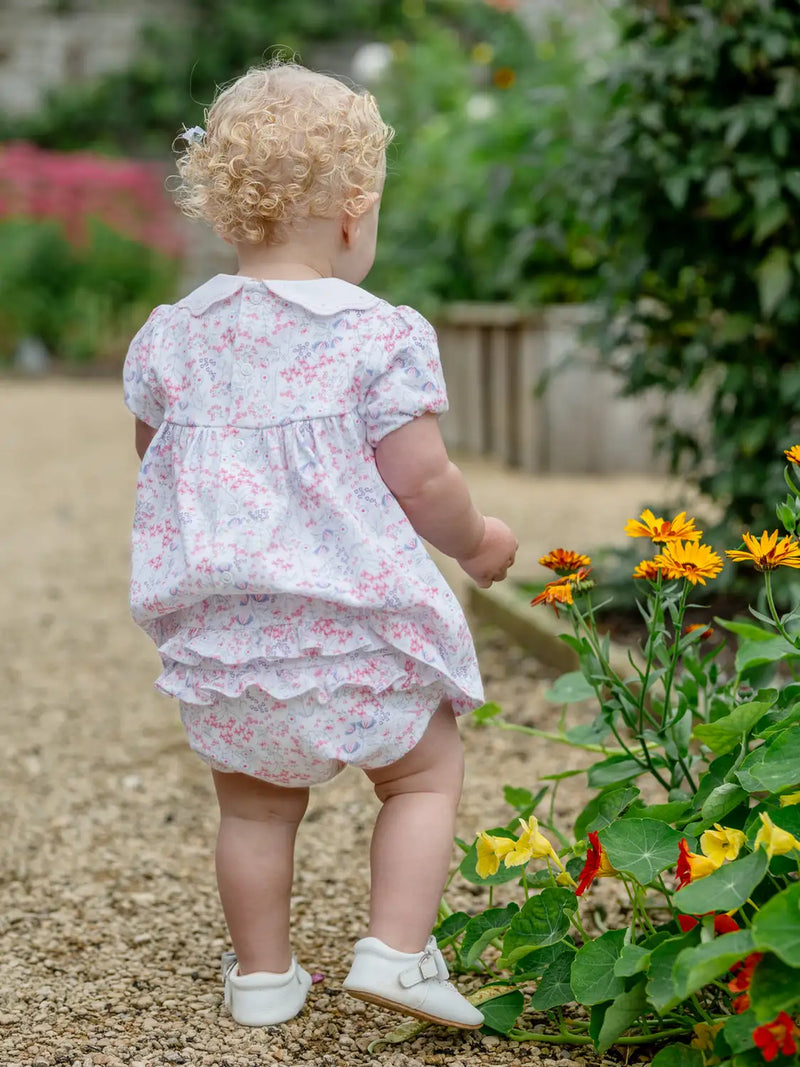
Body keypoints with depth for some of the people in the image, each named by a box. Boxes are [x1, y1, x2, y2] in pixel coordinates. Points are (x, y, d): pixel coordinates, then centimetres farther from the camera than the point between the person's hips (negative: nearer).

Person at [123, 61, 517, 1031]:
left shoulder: (173, 335, 2)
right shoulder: (380, 338, -12)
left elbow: (153, 459, 15)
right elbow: (420, 485, -12)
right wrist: (478, 543, 7)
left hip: (219, 634, 4)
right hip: (354, 628, -4)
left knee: (254, 803, 19)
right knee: (426, 772, 15)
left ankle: (261, 971, 27)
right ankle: (395, 949, 5)